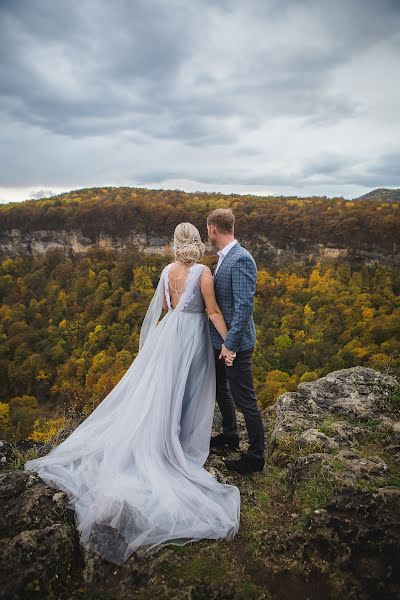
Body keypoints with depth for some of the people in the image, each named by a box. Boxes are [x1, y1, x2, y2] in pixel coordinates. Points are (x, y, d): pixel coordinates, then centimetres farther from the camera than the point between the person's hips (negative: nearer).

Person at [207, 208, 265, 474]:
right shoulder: (225, 257, 8)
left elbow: (244, 305, -26)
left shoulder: (241, 260, -22)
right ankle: (230, 435, 45)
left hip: (235, 343, -10)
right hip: (220, 339, 10)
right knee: (220, 387, 24)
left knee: (244, 400, 3)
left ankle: (256, 456, 20)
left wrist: (230, 343, -24)